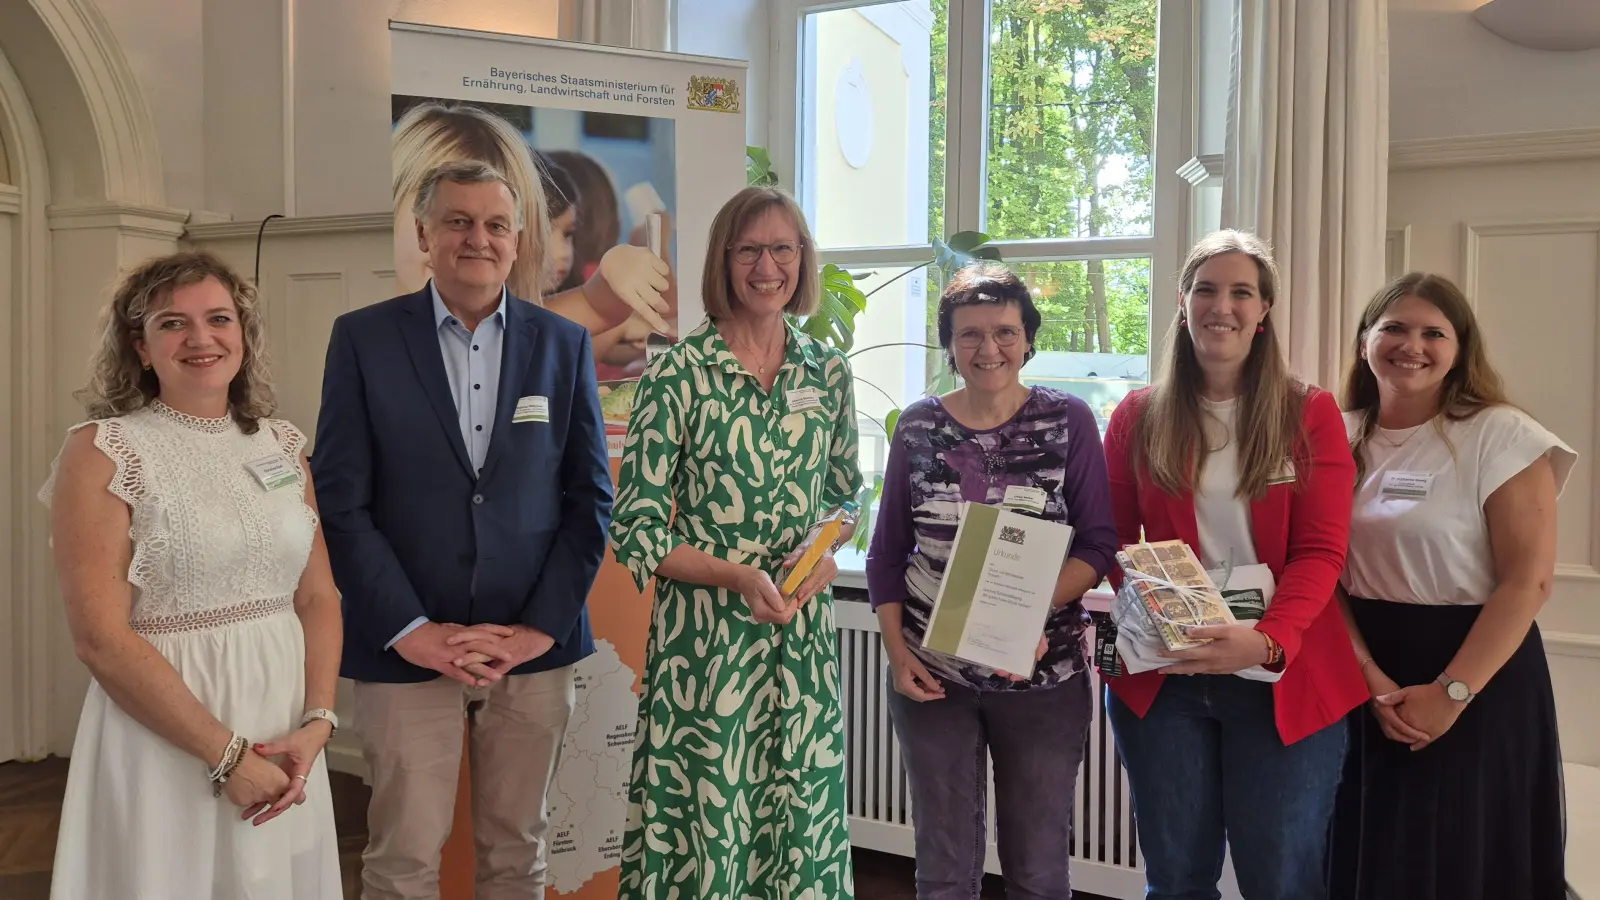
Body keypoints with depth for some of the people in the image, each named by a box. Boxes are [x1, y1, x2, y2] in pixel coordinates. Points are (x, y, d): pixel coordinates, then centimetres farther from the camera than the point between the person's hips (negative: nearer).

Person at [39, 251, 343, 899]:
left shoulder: (282, 445, 6)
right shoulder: (102, 451, -8)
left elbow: (318, 597, 6)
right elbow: (99, 636, -14)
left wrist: (317, 722, -8)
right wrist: (226, 753, -15)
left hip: (284, 736, 5)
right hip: (164, 735, -4)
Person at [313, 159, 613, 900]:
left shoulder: (564, 344, 5)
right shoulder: (363, 338, 0)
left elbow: (589, 497, 4)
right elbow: (341, 501, -3)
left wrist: (542, 625, -5)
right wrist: (411, 631, -10)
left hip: (535, 644, 2)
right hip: (407, 649, -1)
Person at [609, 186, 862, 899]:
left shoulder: (827, 373, 6)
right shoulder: (677, 373, -7)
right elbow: (636, 531, -7)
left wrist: (825, 552, -5)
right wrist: (739, 576, -18)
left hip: (804, 628, 4)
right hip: (704, 633, -4)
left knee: (802, 814, 11)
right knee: (706, 813, 4)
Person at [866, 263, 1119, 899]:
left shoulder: (1068, 421, -2)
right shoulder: (918, 426, 3)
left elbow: (1098, 544, -4)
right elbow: (887, 552, 7)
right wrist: (896, 652, -5)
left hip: (1043, 675, -1)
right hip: (930, 675, 2)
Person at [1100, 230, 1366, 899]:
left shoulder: (1310, 414, 0)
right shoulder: (1139, 416, 6)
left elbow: (1321, 552, -7)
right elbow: (1115, 541, 7)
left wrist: (1268, 640, -23)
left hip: (1283, 679, -1)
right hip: (1160, 675, 2)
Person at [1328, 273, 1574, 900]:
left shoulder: (1500, 436, -9)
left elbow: (1528, 580, -14)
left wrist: (1450, 693, -17)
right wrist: (1371, 679, -11)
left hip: (1479, 684, -4)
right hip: (1361, 682, 4)